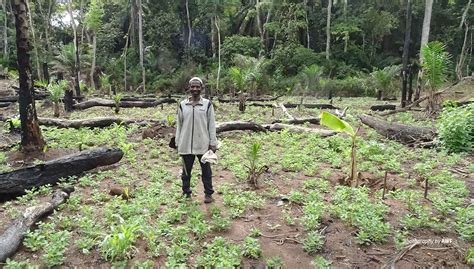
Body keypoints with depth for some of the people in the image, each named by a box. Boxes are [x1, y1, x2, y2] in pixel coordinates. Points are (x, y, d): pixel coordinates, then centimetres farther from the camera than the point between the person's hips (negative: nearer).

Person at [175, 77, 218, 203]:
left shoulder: (207, 104, -2)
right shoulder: (182, 105, 3)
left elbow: (212, 125, -1)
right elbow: (179, 125, 8)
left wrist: (213, 143, -4)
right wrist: (177, 142, 5)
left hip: (203, 144, -2)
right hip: (186, 145, 2)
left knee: (206, 170, 9)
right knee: (186, 170, 12)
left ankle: (208, 194, 21)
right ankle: (186, 193, 26)